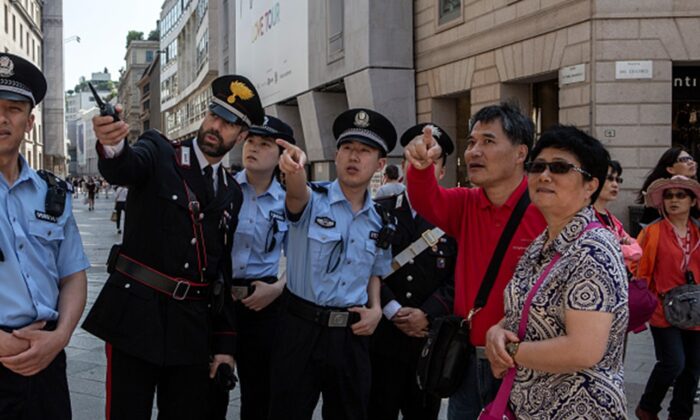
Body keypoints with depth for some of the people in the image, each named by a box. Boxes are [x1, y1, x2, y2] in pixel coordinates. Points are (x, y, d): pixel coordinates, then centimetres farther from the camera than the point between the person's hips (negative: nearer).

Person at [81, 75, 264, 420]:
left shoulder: (231, 193, 12)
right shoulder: (159, 153, 0)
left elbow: (223, 270, 14)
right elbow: (121, 169, -24)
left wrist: (225, 343, 10)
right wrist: (112, 145, -49)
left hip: (192, 327, 5)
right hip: (135, 316, -4)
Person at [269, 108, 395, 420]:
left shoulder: (380, 222, 8)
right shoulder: (313, 200, -6)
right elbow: (297, 196, -30)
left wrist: (375, 308, 2)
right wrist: (295, 171, -53)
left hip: (352, 335, 4)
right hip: (302, 329, -4)